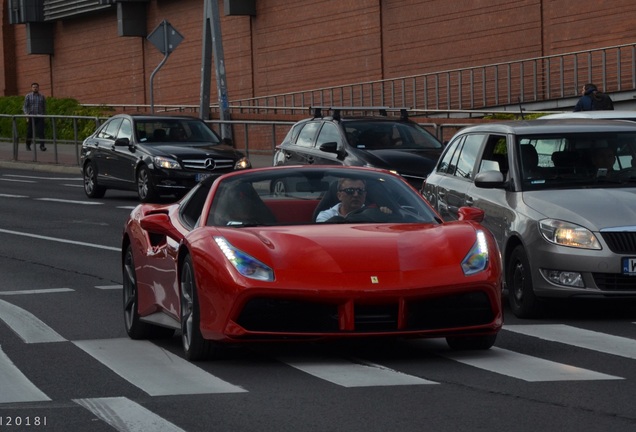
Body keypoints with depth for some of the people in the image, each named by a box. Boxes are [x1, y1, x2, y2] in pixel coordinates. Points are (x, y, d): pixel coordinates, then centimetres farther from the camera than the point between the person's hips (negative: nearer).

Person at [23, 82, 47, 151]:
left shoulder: (42, 97, 10)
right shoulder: (28, 96, 5)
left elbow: (44, 107, 16)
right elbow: (25, 106, 3)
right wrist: (27, 114, -9)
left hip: (40, 117, 0)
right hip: (31, 116, 0)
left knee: (41, 131, -12)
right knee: (30, 132, 5)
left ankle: (42, 145, -15)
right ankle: (28, 145, 22)